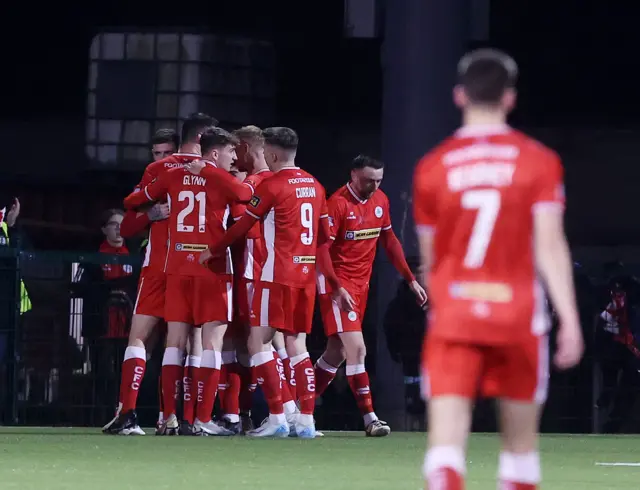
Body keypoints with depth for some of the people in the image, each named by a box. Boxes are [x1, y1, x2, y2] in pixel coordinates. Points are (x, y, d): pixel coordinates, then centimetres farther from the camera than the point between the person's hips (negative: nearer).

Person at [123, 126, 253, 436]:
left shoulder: (175, 176, 10)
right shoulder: (221, 179, -3)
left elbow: (132, 201, 18)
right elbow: (250, 196, 12)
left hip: (178, 267, 4)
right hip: (212, 268, -4)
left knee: (175, 341, 5)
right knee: (212, 341, -3)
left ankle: (169, 418, 0)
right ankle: (202, 420, -9)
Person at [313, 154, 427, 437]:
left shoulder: (380, 201, 6)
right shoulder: (338, 203, -17)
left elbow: (389, 241, 17)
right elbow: (322, 248, -20)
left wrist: (411, 279, 16)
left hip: (361, 284, 8)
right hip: (338, 282, -8)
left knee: (337, 352, 13)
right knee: (356, 347, -14)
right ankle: (370, 419, -14)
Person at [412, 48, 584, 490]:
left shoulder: (433, 167, 4)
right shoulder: (538, 161, -1)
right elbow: (550, 245, -9)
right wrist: (570, 318, -10)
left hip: (452, 318, 0)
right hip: (518, 318, 0)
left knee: (446, 438, -8)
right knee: (521, 439, 14)